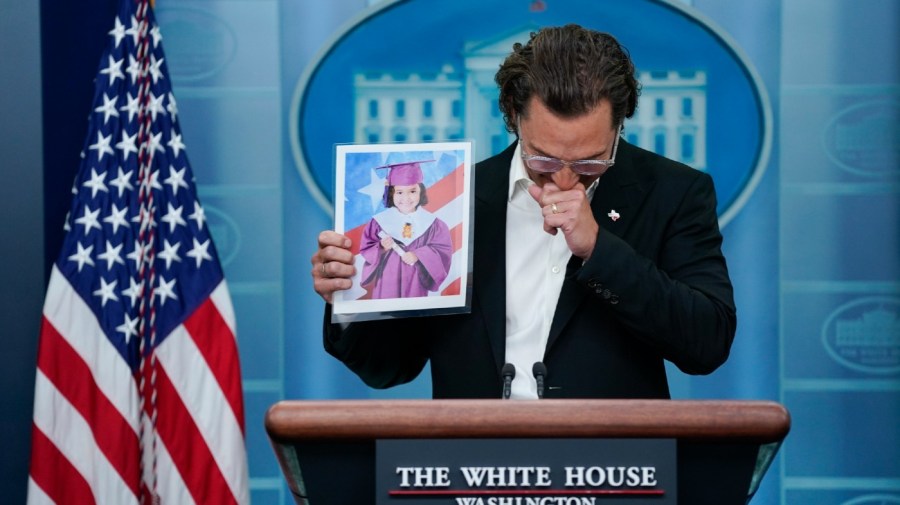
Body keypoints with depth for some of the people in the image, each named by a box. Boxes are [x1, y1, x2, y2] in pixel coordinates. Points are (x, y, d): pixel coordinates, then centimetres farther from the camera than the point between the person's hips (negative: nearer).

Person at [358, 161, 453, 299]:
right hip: (387, 284, 0)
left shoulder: (431, 223, -3)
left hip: (415, 283, 1)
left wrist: (418, 256, -18)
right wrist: (381, 248, -21)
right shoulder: (380, 221, -4)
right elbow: (366, 249, -1)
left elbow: (443, 250, -5)